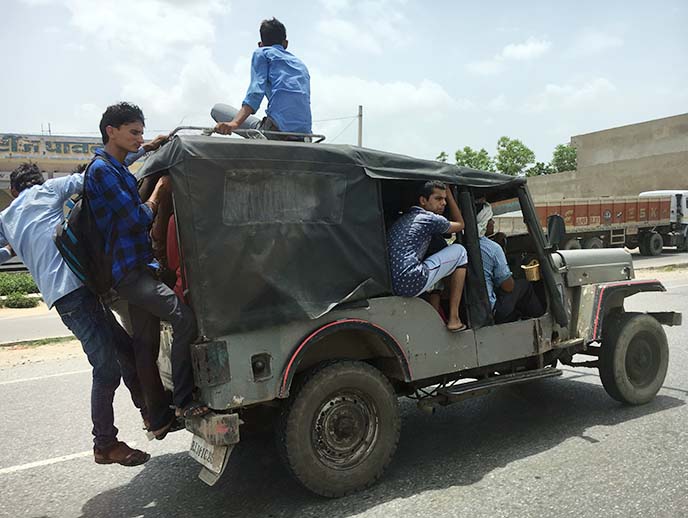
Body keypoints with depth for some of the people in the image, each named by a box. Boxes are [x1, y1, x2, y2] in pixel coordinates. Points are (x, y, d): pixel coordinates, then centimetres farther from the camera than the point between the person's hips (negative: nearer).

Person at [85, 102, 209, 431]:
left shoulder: (119, 171, 21)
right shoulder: (102, 170, -9)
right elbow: (137, 218, -16)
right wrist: (159, 193, 0)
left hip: (139, 269, 10)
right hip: (129, 270, -10)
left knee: (146, 342, 11)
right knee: (184, 318, -24)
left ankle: (160, 418, 18)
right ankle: (183, 401, -16)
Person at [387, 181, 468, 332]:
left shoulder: (404, 217, 25)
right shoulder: (431, 219, 2)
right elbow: (460, 224, 23)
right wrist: (450, 195, 28)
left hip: (389, 285, 8)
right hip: (411, 283, -8)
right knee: (459, 251, 11)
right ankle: (454, 319, 8)